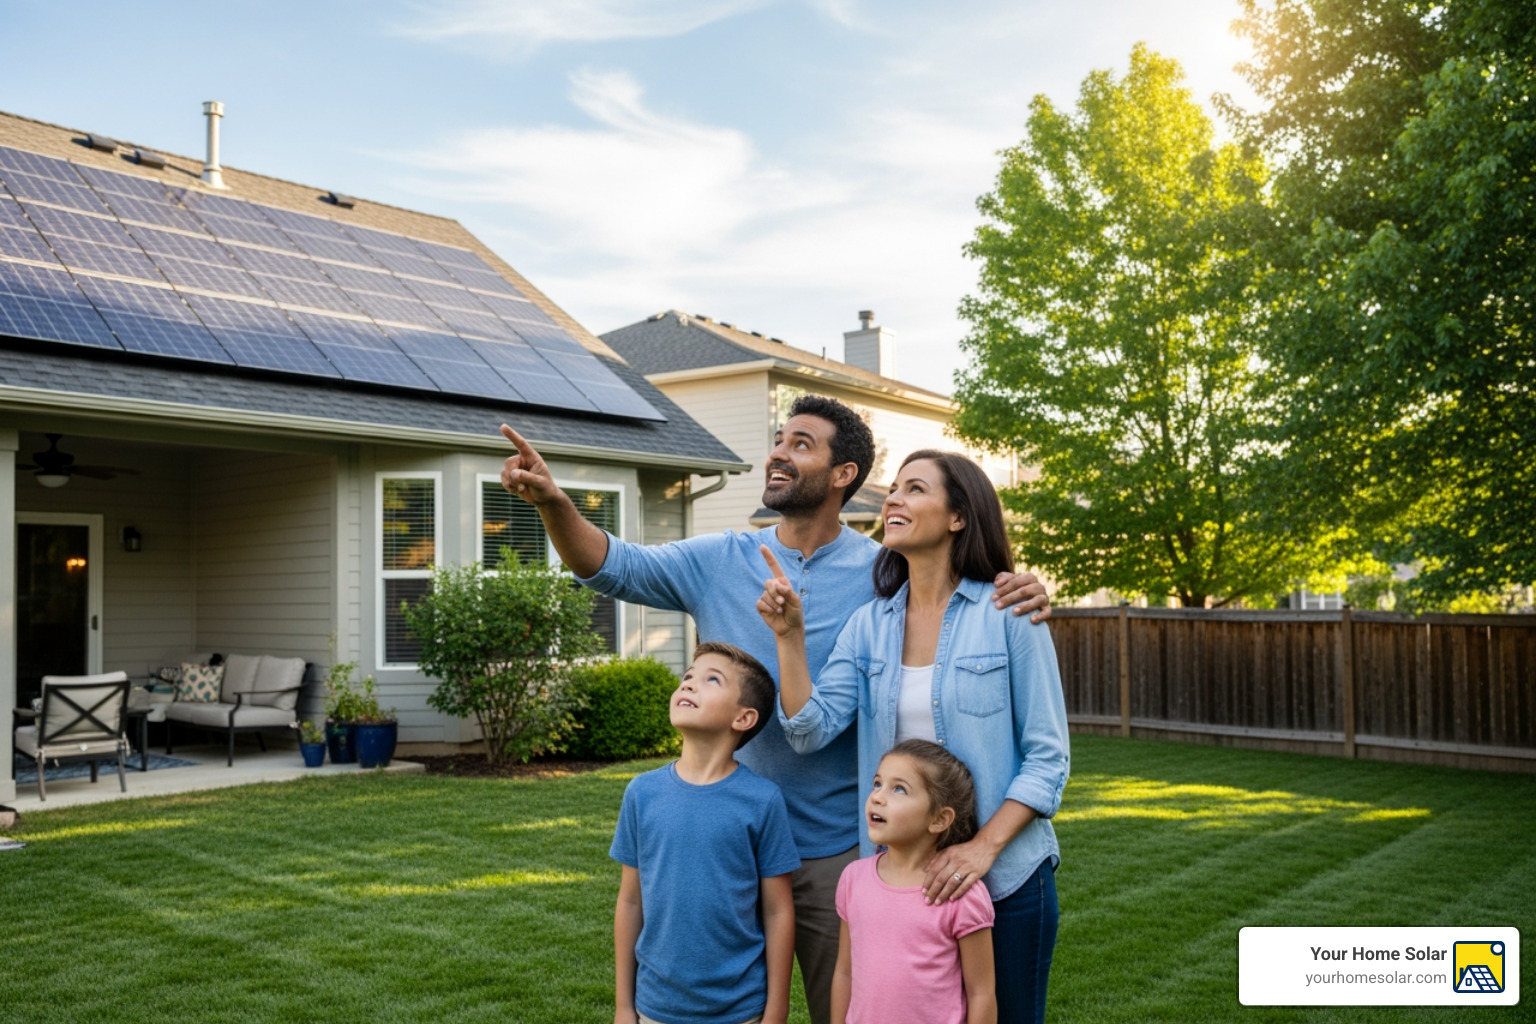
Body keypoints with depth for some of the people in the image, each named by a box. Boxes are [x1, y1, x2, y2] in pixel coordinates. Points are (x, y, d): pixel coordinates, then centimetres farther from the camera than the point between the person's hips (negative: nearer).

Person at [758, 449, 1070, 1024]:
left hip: (1003, 876, -3)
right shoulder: (870, 623, 3)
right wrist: (788, 635, -16)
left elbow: (1047, 757, -9)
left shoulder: (1008, 613, -9)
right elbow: (810, 730, -6)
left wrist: (983, 846, -20)